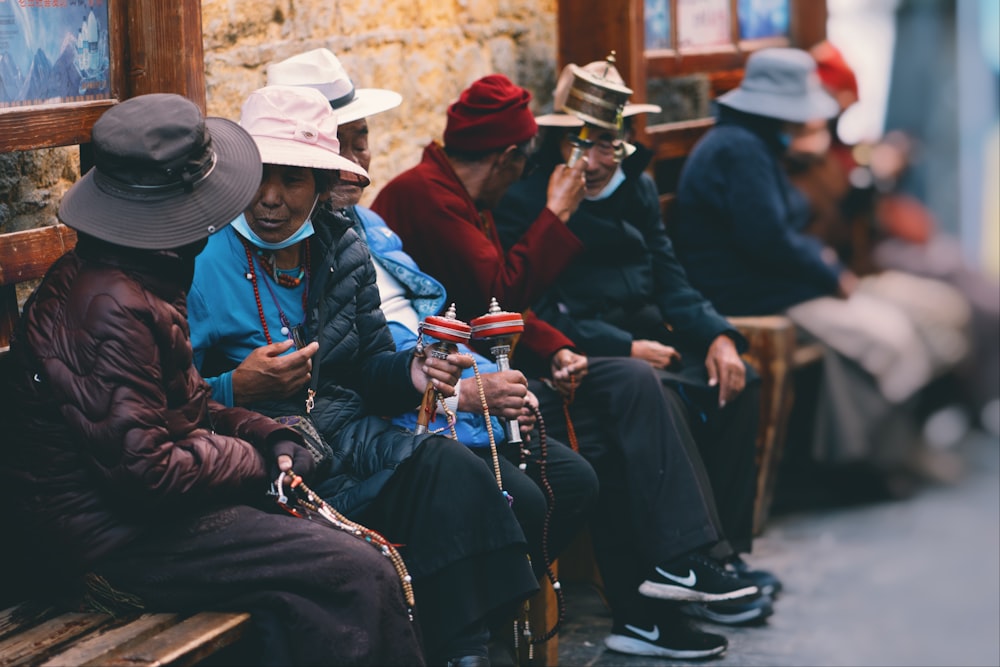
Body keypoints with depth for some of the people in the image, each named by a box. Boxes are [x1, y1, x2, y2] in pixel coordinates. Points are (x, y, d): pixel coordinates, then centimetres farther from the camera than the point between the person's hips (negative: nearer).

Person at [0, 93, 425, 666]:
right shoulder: (108, 308, -22)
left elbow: (188, 405, 20)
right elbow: (144, 469, -25)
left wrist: (271, 435, 3)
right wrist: (255, 459, -10)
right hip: (113, 544, -11)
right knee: (361, 575, -15)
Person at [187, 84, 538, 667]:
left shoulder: (342, 249, 11)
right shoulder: (199, 262, -6)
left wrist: (412, 372, -4)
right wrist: (237, 390, -22)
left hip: (348, 437, 5)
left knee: (450, 465, -25)